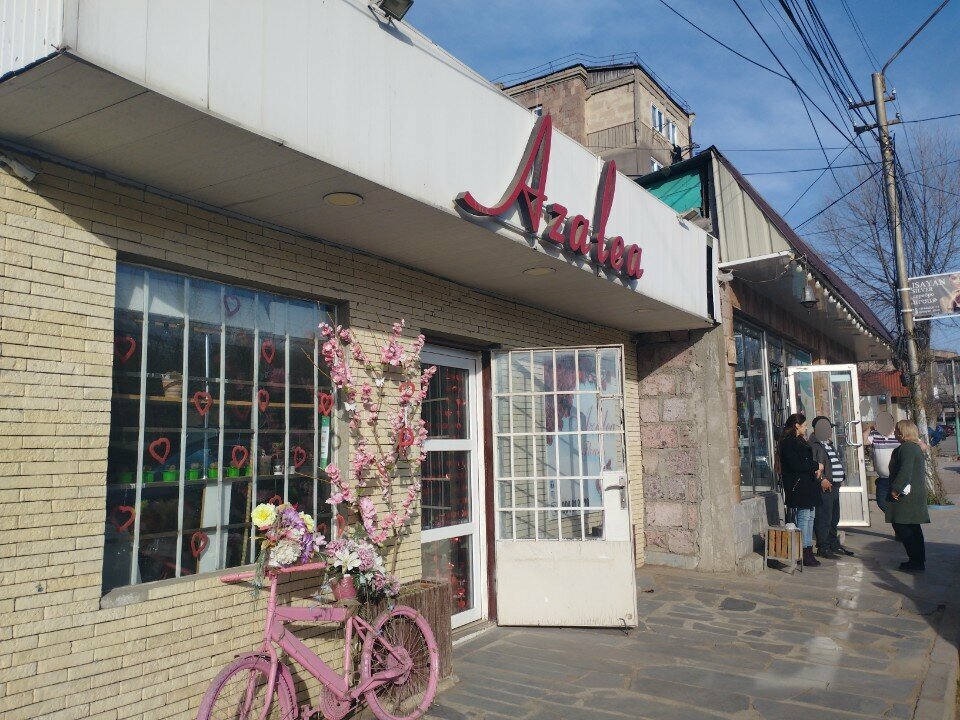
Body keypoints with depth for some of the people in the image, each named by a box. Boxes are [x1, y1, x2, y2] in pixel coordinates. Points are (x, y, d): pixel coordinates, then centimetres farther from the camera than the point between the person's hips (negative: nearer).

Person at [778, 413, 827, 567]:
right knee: (804, 517, -8)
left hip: (808, 485, 10)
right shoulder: (788, 443, -13)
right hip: (799, 486, -10)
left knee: (810, 517, 9)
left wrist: (815, 470, 5)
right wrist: (816, 466, -10)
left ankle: (808, 551, 14)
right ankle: (805, 554, -3)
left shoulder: (800, 441, 18)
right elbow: (795, 465, -20)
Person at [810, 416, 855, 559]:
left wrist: (842, 477, 15)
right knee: (824, 519, -6)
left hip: (835, 487, 10)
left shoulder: (830, 446, 19)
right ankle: (823, 548, -1)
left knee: (834, 519, 18)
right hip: (825, 488, -10)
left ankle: (834, 545, 28)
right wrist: (823, 481, -25)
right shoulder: (815, 447, -13)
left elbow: (838, 464, 28)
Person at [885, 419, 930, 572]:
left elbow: (905, 472, -26)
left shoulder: (906, 448, -16)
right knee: (913, 529, 15)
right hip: (916, 494, 11)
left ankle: (916, 562, -4)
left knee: (903, 528, -6)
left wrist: (896, 489, -21)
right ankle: (919, 560, 22)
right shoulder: (916, 447, 17)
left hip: (906, 496, -11)